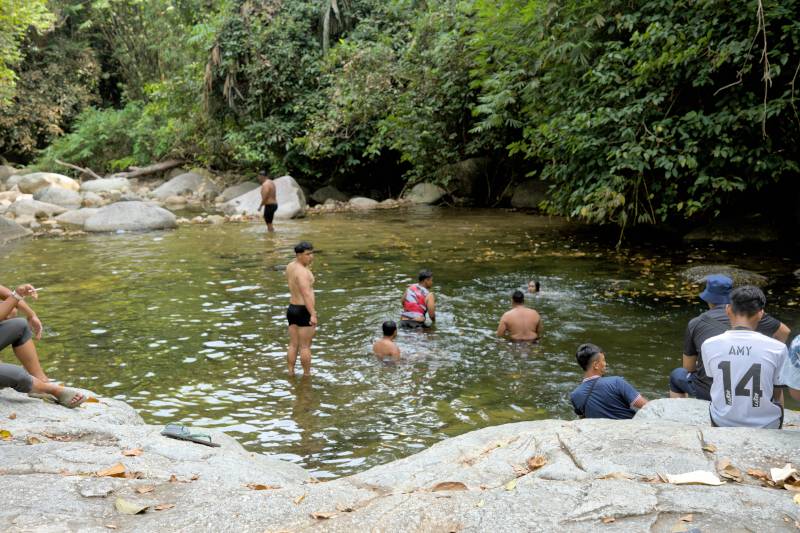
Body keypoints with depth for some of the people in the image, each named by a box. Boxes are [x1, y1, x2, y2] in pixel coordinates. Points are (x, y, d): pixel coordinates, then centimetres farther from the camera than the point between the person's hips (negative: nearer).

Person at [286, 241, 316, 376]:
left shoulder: (290, 266, 7)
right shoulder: (302, 271, -21)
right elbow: (306, 294, -31)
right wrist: (313, 314, -35)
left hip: (292, 309, 9)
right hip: (304, 311, -9)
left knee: (293, 345, 13)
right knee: (305, 346, 1)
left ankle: (291, 373, 17)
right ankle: (307, 375, 9)